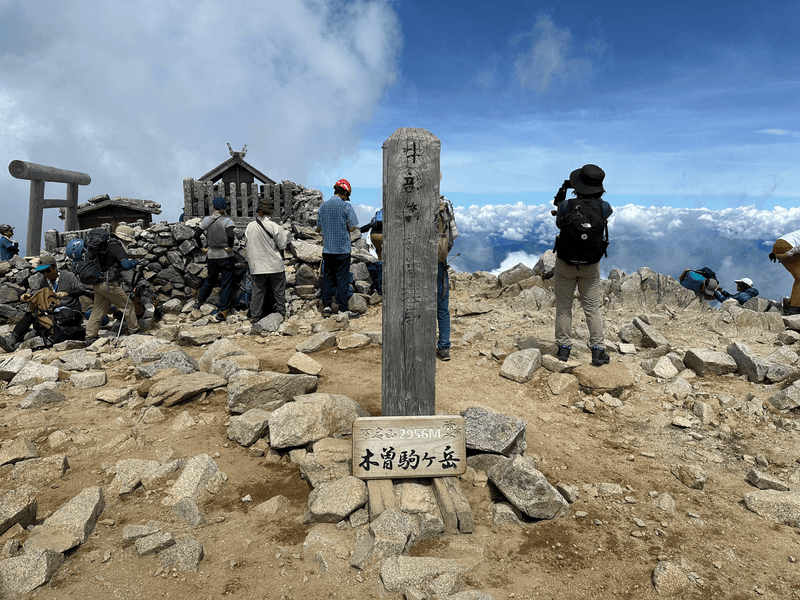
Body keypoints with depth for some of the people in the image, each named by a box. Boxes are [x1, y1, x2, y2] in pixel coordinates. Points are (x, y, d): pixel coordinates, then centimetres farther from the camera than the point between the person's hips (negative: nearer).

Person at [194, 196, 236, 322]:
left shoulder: (207, 220, 2)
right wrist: (230, 247, -12)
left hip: (212, 256, 4)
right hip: (226, 256, -4)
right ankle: (222, 312, 2)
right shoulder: (227, 221, -10)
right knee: (226, 284, 2)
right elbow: (231, 235, -27)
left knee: (210, 280, 26)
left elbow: (196, 235, 0)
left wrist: (203, 248, 10)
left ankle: (199, 301, 40)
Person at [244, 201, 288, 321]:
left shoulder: (250, 227, -4)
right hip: (274, 265, -2)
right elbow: (282, 245, -8)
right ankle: (281, 313, 18)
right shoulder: (274, 226, -13)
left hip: (256, 265, 3)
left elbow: (247, 240, 7)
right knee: (278, 289, 11)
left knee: (258, 290, 11)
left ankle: (254, 316, 12)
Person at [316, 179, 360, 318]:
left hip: (327, 248, 5)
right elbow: (352, 227, -10)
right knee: (343, 278, 0)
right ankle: (343, 309, 3)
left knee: (327, 277, 12)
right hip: (342, 248, -5)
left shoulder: (323, 206, 8)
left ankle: (326, 307, 14)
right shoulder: (346, 205, -9)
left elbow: (319, 227, 14)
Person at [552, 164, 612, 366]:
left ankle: (563, 347, 16)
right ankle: (598, 350, 11)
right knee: (592, 308, 10)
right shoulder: (603, 207, -14)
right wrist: (595, 194, 14)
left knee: (563, 306, 12)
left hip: (565, 263, -1)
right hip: (590, 266, 1)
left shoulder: (566, 205, -19)